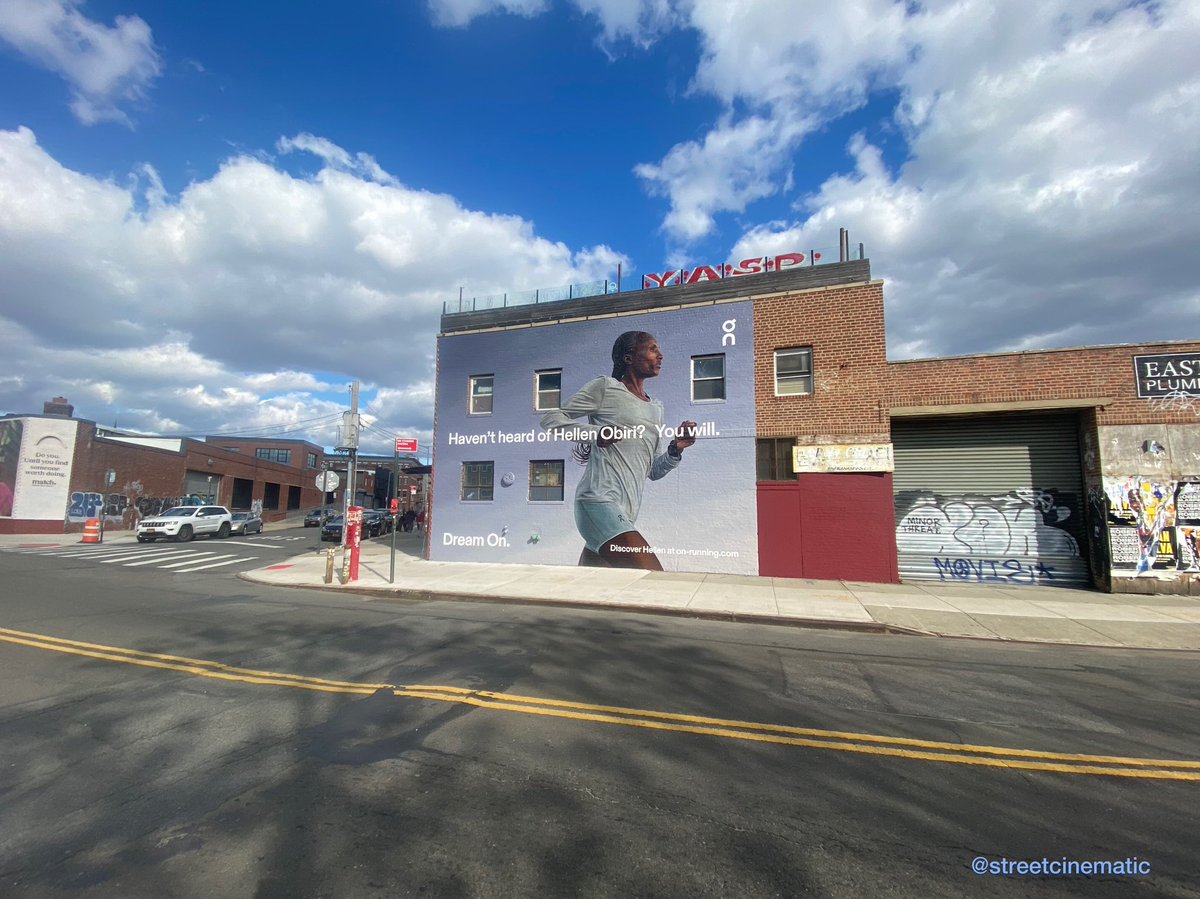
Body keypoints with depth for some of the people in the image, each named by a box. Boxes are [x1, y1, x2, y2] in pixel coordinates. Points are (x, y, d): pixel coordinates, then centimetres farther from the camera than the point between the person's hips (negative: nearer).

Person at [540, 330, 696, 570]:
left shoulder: (656, 408, 22)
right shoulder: (605, 387, 2)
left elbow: (654, 471, 23)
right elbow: (550, 418, 2)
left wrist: (675, 449, 3)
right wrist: (595, 433, -13)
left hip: (626, 513, 8)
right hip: (599, 502, -8)